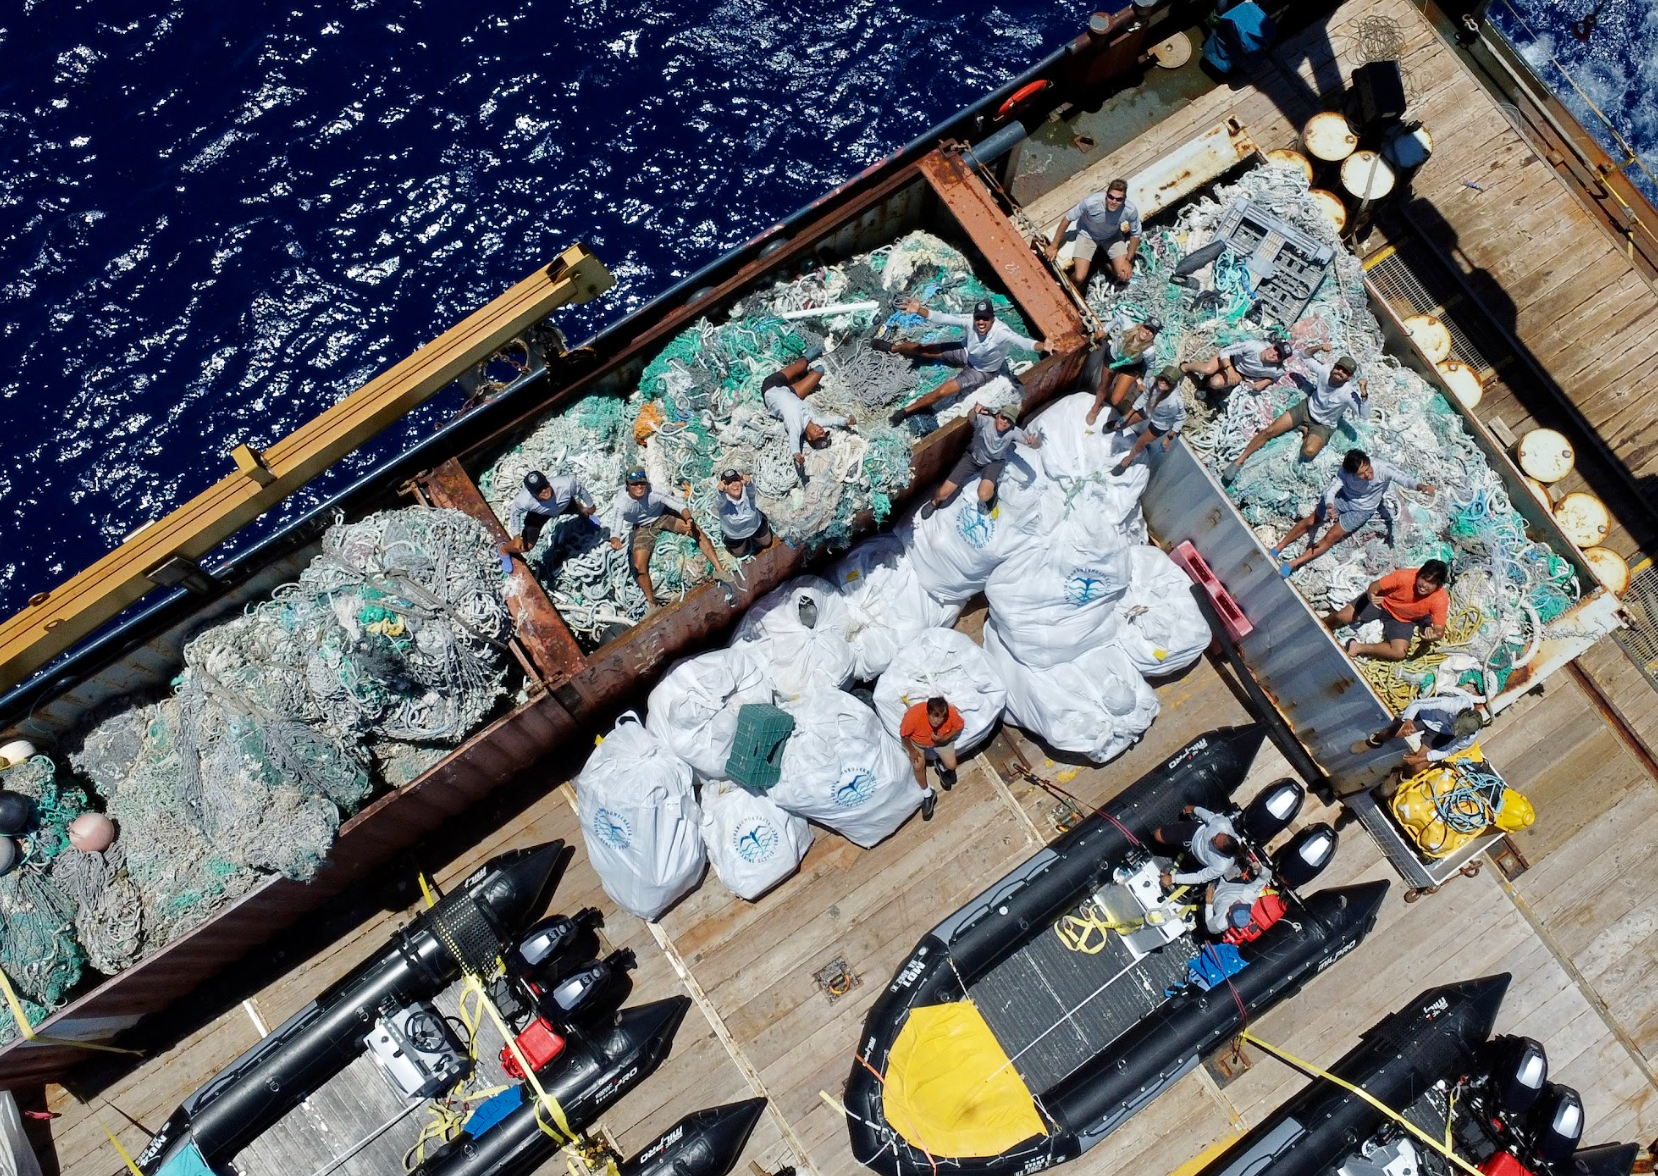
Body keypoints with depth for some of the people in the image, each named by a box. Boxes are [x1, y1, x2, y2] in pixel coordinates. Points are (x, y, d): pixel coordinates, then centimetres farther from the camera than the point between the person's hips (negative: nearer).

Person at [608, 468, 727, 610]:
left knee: (696, 530, -20)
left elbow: (679, 504, -30)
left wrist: (689, 519, -51)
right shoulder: (622, 502, -31)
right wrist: (615, 539, -59)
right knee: (639, 566, -14)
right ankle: (652, 603, 9)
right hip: (643, 528, 0)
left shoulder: (653, 492, -31)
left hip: (663, 515, 0)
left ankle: (719, 569, -13)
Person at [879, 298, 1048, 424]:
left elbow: (1024, 342, -53)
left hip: (982, 371, -4)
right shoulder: (970, 320, -30)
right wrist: (919, 310, -49)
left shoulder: (1002, 333, -41)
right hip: (967, 353, 4)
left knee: (942, 391, -17)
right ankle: (893, 348, 43)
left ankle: (907, 410, 4)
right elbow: (942, 318, -34)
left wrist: (1043, 346, -74)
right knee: (924, 349, 12)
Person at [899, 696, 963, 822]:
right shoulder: (914, 715, -40)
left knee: (951, 765, -9)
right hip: (917, 741, -1)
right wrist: (912, 750, -19)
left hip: (941, 739, 2)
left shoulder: (951, 713, -34)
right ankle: (928, 794, 10)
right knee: (918, 766, -18)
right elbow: (904, 734, -20)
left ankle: (942, 767, 30)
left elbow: (959, 726, -12)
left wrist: (944, 738, -25)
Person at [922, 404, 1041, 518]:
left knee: (984, 495, -31)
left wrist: (1033, 442, -53)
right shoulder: (986, 421, -27)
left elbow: (1038, 444, -28)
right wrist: (974, 412, -74)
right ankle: (936, 502, 31)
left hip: (994, 463, 0)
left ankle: (992, 490, 7)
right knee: (943, 493, -8)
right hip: (972, 457, 0)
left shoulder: (1012, 433, -24)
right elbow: (972, 419, -50)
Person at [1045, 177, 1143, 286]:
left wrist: (1128, 260, -13)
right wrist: (1054, 246, -13)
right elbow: (1067, 219, -20)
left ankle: (1105, 263, 23)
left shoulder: (1130, 211, -32)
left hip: (1113, 236, 2)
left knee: (1124, 276, -8)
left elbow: (1135, 235, -10)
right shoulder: (1091, 202, -37)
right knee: (1079, 278, -17)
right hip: (1088, 234, -2)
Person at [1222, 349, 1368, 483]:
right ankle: (1239, 462, -5)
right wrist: (1318, 348, -18)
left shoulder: (1348, 393, -26)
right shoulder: (1324, 372, -15)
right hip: (1306, 408, 4)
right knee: (1269, 430, -12)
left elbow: (1364, 414, -33)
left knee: (1309, 451, -35)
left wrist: (1363, 394, -47)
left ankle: (1306, 432, 0)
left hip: (1323, 425, -4)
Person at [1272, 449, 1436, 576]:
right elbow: (1331, 489, -30)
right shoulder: (1345, 472, -30)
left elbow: (1404, 479, -43)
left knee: (1331, 537, -8)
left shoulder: (1383, 468, -36)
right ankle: (1277, 549, 17)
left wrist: (1421, 486, -65)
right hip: (1342, 498, 2)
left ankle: (1293, 564, -6)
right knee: (1310, 521, 3)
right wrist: (1329, 506, -52)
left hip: (1362, 510, -1)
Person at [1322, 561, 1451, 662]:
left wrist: (1433, 635, -48)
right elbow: (1374, 586, -22)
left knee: (1400, 653, -22)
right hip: (1382, 602, -1)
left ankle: (1358, 648, -6)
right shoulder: (1405, 575, -32)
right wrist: (1372, 595, -46)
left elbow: (1439, 630, -23)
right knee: (1341, 617, -11)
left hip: (1403, 620, 1)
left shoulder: (1440, 599, -29)